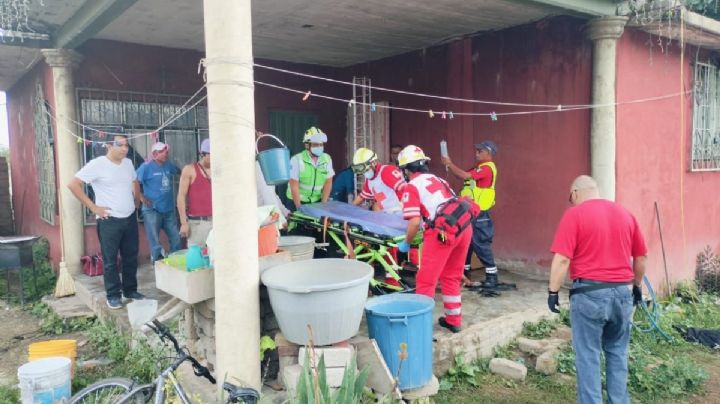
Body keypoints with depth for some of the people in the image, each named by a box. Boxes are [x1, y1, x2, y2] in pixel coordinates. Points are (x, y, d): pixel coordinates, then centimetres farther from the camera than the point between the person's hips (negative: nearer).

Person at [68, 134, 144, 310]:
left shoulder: (128, 163, 7)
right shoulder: (97, 164, -12)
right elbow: (73, 184, -14)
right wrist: (93, 207, -14)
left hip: (130, 218, 6)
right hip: (109, 221, -6)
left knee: (131, 257, 13)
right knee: (110, 260, 3)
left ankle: (130, 290, 26)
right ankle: (113, 295, 13)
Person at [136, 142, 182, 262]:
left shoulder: (168, 165, 8)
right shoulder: (146, 167, -10)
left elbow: (179, 172, 28)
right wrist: (142, 197, -13)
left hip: (169, 209, 6)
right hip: (152, 210, -6)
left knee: (176, 239, 12)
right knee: (155, 244, 2)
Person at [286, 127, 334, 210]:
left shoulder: (327, 159, -1)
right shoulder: (297, 160, -13)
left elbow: (328, 183, -1)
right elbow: (294, 186, -15)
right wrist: (299, 208, -17)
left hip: (317, 202, 3)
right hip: (297, 202, -3)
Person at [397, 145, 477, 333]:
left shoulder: (412, 186, 4)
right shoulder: (438, 180, 24)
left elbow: (415, 221, -6)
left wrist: (406, 243, 10)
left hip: (445, 231, -7)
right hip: (464, 226, 7)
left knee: (426, 281, 4)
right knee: (451, 277, 22)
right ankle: (454, 320, 32)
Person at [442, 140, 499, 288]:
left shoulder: (487, 168, -14)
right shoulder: (479, 168, 17)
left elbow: (465, 175, -24)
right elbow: (463, 175, 12)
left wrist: (450, 164, -14)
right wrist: (450, 165, -2)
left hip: (479, 214, -10)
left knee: (481, 245, -6)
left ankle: (492, 278, 1)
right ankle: (464, 274, 23)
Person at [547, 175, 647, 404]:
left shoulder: (574, 214, -8)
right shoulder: (625, 214, 9)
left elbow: (562, 259, -15)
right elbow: (641, 257, 15)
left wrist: (553, 291, -7)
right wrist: (636, 285, 27)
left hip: (590, 292, -5)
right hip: (623, 291, 6)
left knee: (588, 355, 4)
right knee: (617, 352, 18)